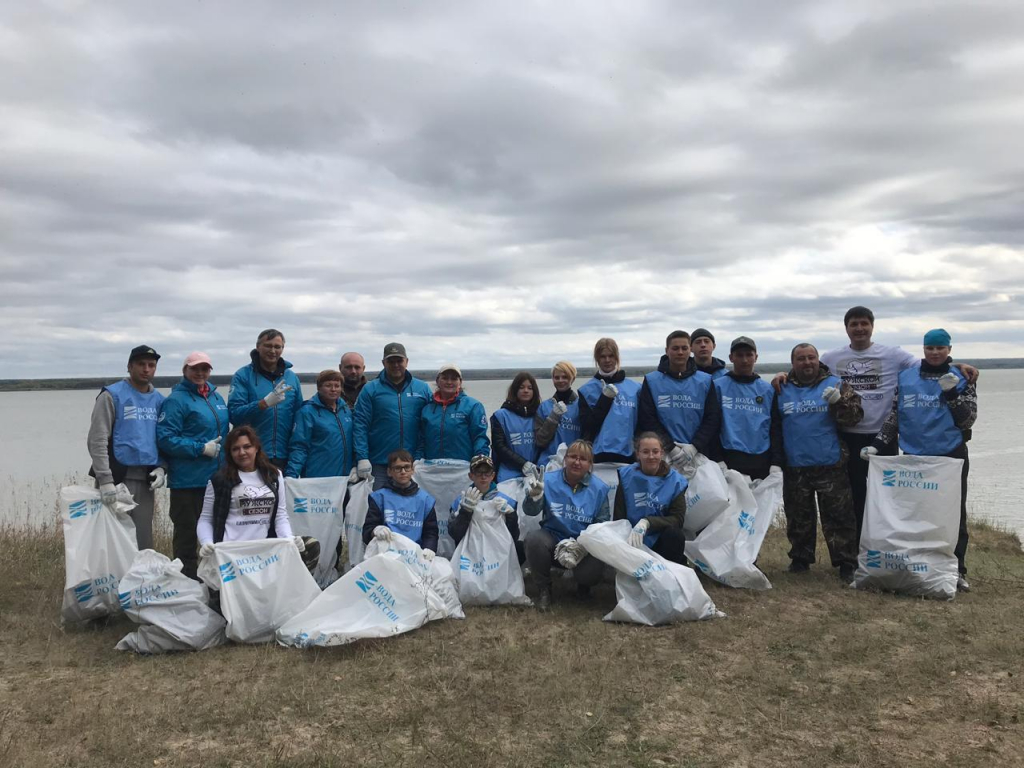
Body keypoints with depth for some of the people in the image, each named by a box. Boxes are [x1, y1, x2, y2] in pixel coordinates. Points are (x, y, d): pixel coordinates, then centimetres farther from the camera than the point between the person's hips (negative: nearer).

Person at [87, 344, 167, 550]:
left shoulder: (159, 400, 12)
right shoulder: (112, 395, -4)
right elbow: (97, 441, -9)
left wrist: (161, 468, 0)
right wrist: (105, 480, -16)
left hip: (145, 481, 5)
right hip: (117, 479, -5)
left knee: (144, 542, 9)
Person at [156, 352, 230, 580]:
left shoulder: (217, 397, 14)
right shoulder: (176, 400, -9)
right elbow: (165, 438, -17)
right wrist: (202, 449, -18)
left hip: (217, 478, 7)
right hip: (188, 481, -7)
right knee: (187, 533, 1)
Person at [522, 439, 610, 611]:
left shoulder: (599, 488, -2)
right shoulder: (549, 480, -5)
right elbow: (530, 512, -11)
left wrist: (583, 545, -20)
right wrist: (534, 497, -35)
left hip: (584, 545, 0)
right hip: (553, 537, 0)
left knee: (592, 570, -29)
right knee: (534, 538, -32)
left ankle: (583, 585, 14)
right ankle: (544, 589, -6)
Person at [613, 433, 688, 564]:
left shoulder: (675, 481, 2)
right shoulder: (627, 476, 3)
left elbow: (677, 519, -8)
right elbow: (618, 518, -1)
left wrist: (647, 522, -27)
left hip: (661, 542, 3)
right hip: (631, 542, -2)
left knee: (674, 534, -31)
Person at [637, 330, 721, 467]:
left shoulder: (705, 381, 8)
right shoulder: (652, 381, 4)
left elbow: (713, 418, 4)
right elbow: (647, 420, -2)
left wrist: (694, 447, -10)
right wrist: (670, 447, -13)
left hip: (698, 455, 2)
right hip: (663, 457, -1)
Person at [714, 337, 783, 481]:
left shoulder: (768, 390, 11)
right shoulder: (719, 386, 3)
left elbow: (776, 428, 9)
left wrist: (776, 463, 0)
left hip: (762, 462, 3)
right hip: (730, 460, -3)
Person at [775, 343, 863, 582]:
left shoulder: (835, 384, 1)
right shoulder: (782, 389, 7)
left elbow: (855, 415, -7)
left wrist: (838, 401, -25)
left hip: (831, 466, -2)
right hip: (794, 467, 2)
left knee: (838, 516, 2)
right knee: (798, 517, 13)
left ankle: (846, 563, 12)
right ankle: (800, 559, 27)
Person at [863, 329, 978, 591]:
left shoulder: (961, 379, 1)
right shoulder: (906, 378, 6)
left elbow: (967, 420, -5)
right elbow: (894, 416, 10)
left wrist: (951, 394, -18)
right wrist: (878, 444, 1)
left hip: (951, 456, -2)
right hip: (913, 456, 2)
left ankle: (957, 570, 12)